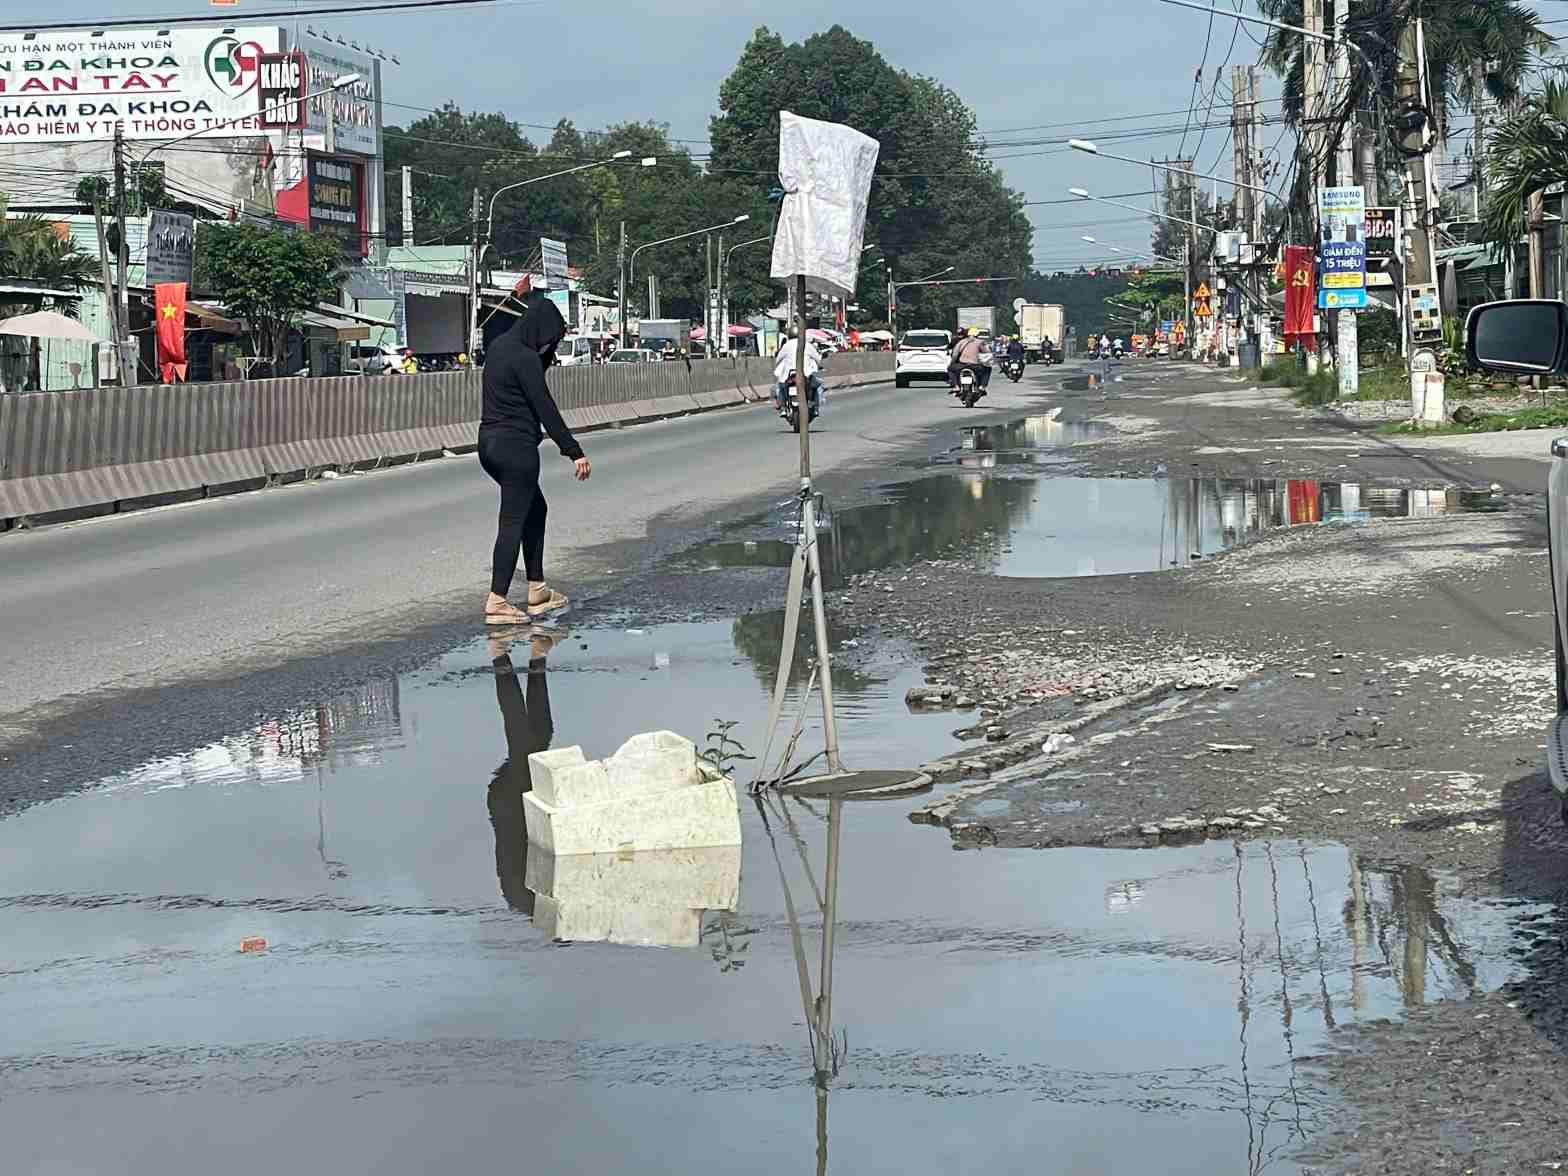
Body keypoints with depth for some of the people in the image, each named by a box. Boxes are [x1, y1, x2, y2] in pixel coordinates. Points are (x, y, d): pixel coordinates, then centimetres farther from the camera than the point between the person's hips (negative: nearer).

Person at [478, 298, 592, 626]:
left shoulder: (500, 347, 10)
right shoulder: (525, 358, -17)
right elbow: (546, 408, -18)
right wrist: (574, 452, -15)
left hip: (490, 442, 10)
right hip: (515, 446, -10)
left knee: (535, 508, 20)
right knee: (513, 521, -3)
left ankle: (537, 590, 23)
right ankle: (497, 602, -3)